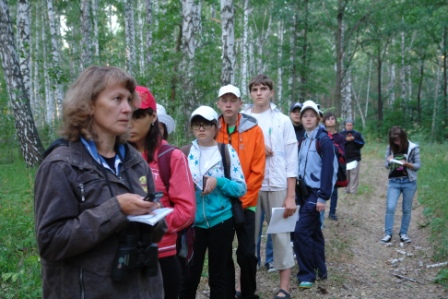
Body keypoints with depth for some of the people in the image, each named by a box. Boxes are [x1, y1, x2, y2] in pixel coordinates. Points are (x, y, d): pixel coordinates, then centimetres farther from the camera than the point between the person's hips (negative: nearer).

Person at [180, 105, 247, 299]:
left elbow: (241, 188, -4)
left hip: (220, 221, -1)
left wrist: (218, 182, -19)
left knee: (219, 276, 9)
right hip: (193, 222, 1)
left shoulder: (227, 151, -2)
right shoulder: (186, 153, 4)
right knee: (189, 276, 5)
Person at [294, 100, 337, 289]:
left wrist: (323, 197, -19)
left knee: (301, 231, -12)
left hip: (316, 192, -7)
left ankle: (307, 274, -1)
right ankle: (320, 270, 24)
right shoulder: (303, 141, 11)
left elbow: (328, 170, -16)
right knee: (314, 232, 13)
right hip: (304, 191, 7)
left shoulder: (324, 140, -10)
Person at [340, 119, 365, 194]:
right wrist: (345, 140, -16)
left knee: (354, 175, -5)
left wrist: (354, 140, -12)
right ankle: (347, 190, 15)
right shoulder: (341, 134, 5)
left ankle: (353, 191, -1)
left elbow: (362, 144, 1)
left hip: (355, 158, -1)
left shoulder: (357, 134, 6)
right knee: (346, 175, 4)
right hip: (344, 158, 1)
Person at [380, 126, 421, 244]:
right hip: (394, 182, 2)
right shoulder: (390, 148, 1)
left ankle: (403, 233, 20)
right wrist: (389, 161, -17)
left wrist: (407, 163, -23)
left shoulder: (413, 148, -7)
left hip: (409, 182, -1)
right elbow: (386, 166, 6)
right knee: (390, 207, -6)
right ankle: (388, 234, 0)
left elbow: (418, 165, -5)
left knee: (407, 209, 8)